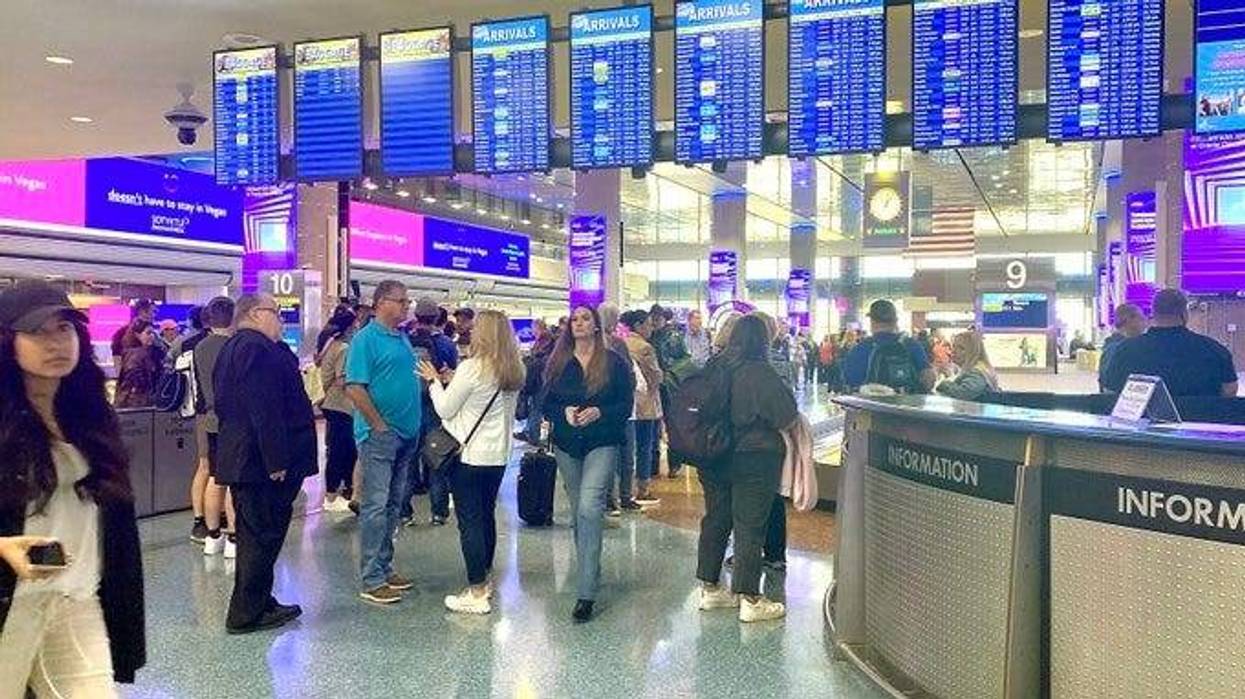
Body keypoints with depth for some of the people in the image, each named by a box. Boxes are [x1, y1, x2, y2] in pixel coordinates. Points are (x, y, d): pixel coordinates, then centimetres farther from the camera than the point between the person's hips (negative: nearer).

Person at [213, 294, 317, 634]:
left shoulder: (232, 348, 17)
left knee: (255, 535, 18)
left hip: (239, 458, 11)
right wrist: (277, 461, -24)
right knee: (263, 536, -3)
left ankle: (257, 603, 28)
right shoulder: (257, 349, -17)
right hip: (261, 461, -11)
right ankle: (246, 614, 4)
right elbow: (265, 410, -24)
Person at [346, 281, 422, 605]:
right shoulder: (366, 339, -11)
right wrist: (380, 426, -16)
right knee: (376, 506, -4)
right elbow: (355, 389, -18)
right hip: (379, 435, -8)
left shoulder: (403, 339, 15)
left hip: (405, 434, 8)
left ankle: (384, 568, 25)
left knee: (393, 505, 14)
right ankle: (372, 581, 3)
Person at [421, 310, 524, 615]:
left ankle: (477, 594, 3)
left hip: (469, 455, -7)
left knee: (470, 521, 0)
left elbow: (445, 410, -9)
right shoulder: (514, 372, 4)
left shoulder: (472, 368, -17)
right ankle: (484, 580, 30)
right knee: (486, 516, 18)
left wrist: (434, 381, 8)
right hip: (498, 455, 7)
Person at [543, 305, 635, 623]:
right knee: (578, 510, 13)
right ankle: (589, 571, 32)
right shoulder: (557, 362, 8)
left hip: (602, 444, -4)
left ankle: (586, 592, -18)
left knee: (589, 507, -19)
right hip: (566, 445, 4)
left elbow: (627, 405, -2)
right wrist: (564, 412, -12)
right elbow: (546, 404, 9)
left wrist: (599, 412, -19)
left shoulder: (614, 363, -1)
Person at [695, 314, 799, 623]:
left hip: (714, 457, 6)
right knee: (750, 527, 1)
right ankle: (749, 600, 7)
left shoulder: (714, 367, 2)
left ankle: (709, 588, 25)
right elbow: (787, 418, -16)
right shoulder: (760, 373, -17)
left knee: (715, 519, 15)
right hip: (754, 458, -6)